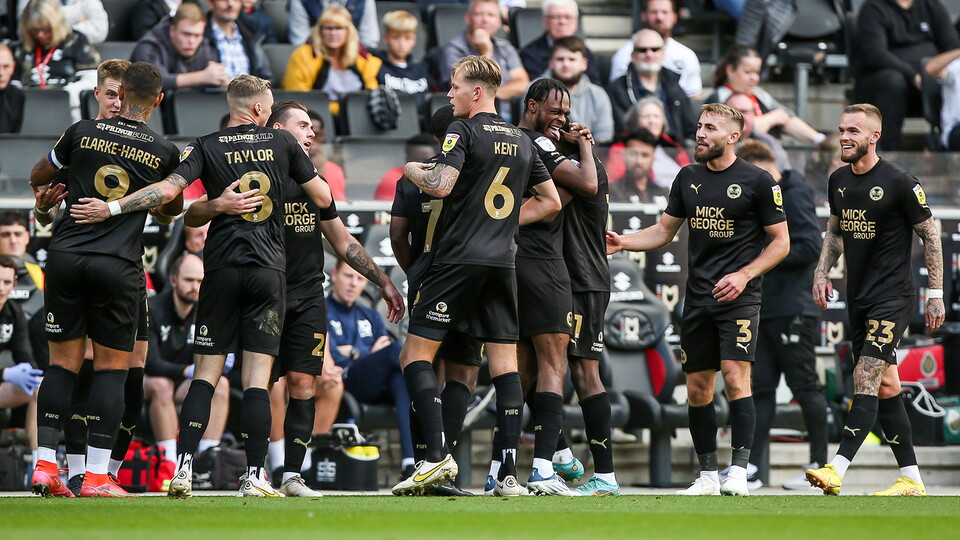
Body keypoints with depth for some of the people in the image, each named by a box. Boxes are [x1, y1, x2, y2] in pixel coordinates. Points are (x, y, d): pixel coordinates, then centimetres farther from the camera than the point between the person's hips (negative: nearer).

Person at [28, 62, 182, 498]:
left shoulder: (83, 132, 3)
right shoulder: (164, 152, 1)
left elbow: (38, 176, 21)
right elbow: (172, 209, 20)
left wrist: (45, 190, 44)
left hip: (65, 256, 2)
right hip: (117, 265, -2)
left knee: (63, 363, 8)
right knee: (112, 367, 4)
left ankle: (44, 465, 3)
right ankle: (96, 476, -2)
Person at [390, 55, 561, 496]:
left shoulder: (464, 131, -6)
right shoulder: (522, 141, 15)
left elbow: (441, 184, -18)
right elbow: (550, 201, 20)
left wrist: (412, 170, 1)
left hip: (458, 258, -6)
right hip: (503, 261, 6)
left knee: (415, 354, -1)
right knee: (505, 362, 5)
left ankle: (437, 455, -16)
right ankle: (508, 472, -2)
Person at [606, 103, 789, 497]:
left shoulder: (757, 182, -4)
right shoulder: (688, 178, 11)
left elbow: (781, 242, 0)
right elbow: (664, 231, 19)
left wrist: (744, 275, -12)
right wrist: (622, 242, 3)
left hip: (738, 298, -5)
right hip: (697, 298, 5)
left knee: (735, 377, -17)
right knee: (697, 387, 5)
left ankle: (739, 471, -17)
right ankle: (707, 475, 13)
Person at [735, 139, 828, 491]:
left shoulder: (795, 196, -9)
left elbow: (810, 247, -19)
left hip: (793, 312, -9)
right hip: (764, 311, 9)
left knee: (805, 387, -2)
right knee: (759, 387, 3)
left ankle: (819, 465, 4)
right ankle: (751, 468, 1)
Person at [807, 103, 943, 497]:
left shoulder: (900, 183, -11)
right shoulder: (838, 181, 8)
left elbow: (930, 235, -5)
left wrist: (935, 294, -7)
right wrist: (822, 272, 7)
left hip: (893, 297, -8)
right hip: (858, 298, 8)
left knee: (866, 379, -16)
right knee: (885, 386, 9)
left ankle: (836, 470, -25)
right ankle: (911, 479, 15)